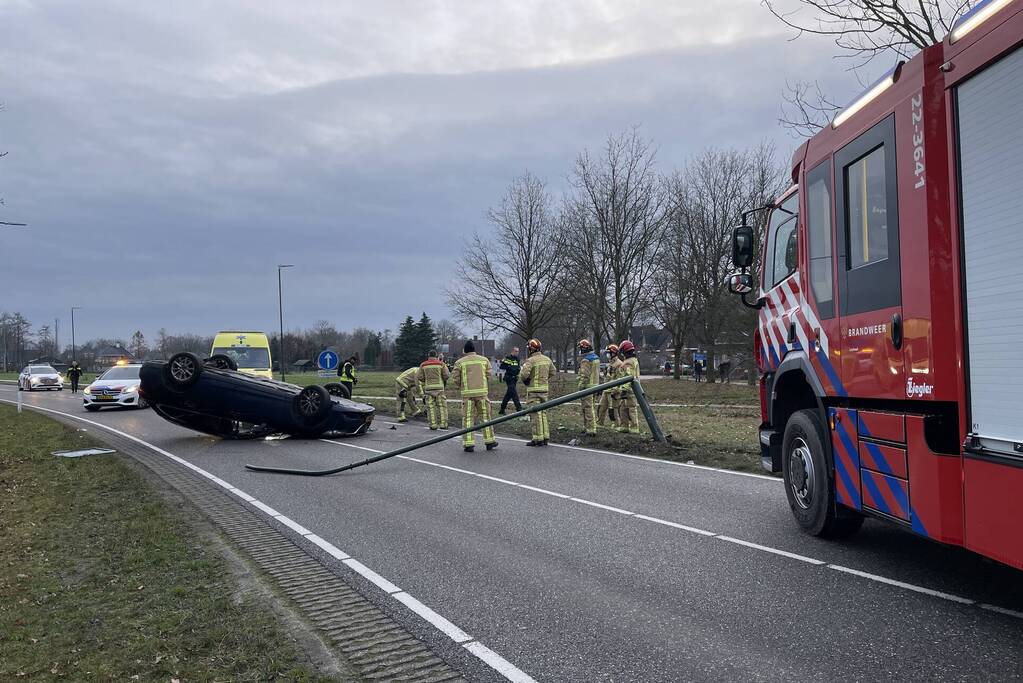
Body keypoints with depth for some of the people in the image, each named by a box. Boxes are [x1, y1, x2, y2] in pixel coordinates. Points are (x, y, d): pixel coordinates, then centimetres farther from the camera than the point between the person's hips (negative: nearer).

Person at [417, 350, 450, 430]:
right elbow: (446, 375, -5)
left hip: (428, 387, 1)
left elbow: (420, 377, 3)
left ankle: (433, 424, 0)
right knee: (442, 406, 4)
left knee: (431, 406, 4)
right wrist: (444, 380, 16)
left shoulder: (423, 365, 5)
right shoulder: (441, 363, 0)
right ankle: (443, 424, 0)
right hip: (439, 387, -1)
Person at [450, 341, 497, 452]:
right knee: (485, 417, 10)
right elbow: (489, 377, 4)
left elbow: (454, 379, -1)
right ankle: (489, 441, 14)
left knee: (468, 419, 3)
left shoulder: (460, 362, 2)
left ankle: (468, 444, 0)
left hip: (467, 393, -1)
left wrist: (459, 387, 17)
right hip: (482, 392, 1)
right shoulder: (484, 360, 6)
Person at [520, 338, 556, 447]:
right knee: (543, 413, 14)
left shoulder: (530, 360, -14)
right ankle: (545, 437, 15)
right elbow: (553, 372, 20)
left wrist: (525, 381, -4)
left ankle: (538, 439, -4)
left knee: (535, 414, -4)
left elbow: (524, 374, -24)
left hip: (533, 390, -7)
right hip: (544, 389, 7)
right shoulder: (547, 359, 8)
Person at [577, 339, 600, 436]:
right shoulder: (596, 358, 13)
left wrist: (580, 388, -18)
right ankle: (586, 427, 24)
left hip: (587, 387, -9)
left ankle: (590, 429, -6)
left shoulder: (585, 361, -17)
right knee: (593, 407, 15)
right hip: (595, 386, 9)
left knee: (588, 408, -6)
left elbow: (584, 376, -21)